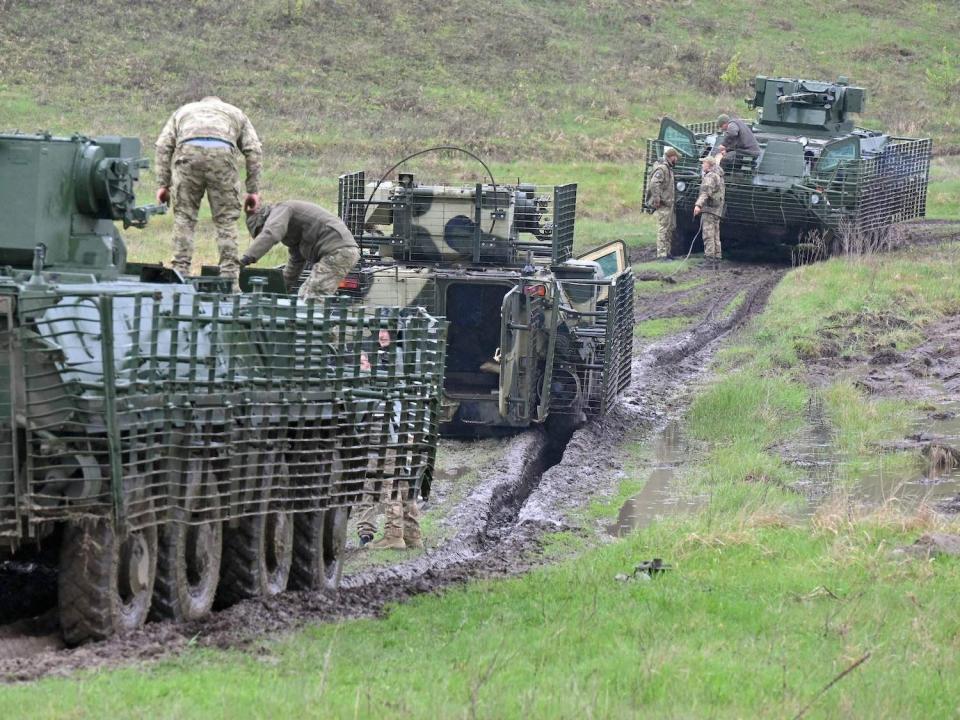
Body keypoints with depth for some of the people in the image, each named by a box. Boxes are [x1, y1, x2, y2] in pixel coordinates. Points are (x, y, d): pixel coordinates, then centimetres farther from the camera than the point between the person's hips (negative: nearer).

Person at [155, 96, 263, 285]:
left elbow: (163, 145, 21)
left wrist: (163, 184, 18)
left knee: (184, 218, 8)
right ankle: (229, 277, 2)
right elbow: (254, 150, 21)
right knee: (226, 219, 6)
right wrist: (253, 190, 19)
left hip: (187, 151, 0)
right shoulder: (235, 112, 36)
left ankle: (180, 273, 3)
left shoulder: (183, 111, 37)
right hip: (223, 153, 0)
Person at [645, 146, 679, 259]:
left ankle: (667, 252, 23)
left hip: (669, 203, 11)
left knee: (671, 229, 15)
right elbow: (654, 184, -25)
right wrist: (657, 199, -26)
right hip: (663, 204, -11)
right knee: (663, 229, -10)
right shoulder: (661, 169, -15)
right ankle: (661, 254, -11)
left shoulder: (668, 168, 18)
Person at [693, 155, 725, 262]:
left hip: (709, 209, -10)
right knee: (715, 234, 13)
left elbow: (706, 192, -26)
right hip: (717, 209, 10)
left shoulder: (710, 176, -12)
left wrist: (698, 205, -34)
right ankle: (717, 255, 16)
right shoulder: (719, 176, 18)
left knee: (708, 233, -12)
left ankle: (709, 255, -16)